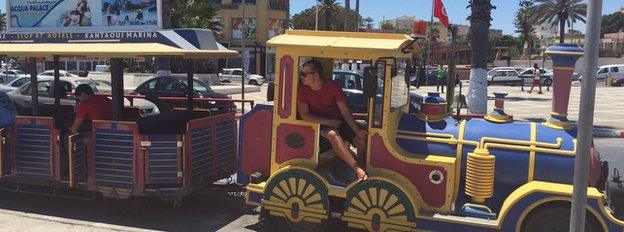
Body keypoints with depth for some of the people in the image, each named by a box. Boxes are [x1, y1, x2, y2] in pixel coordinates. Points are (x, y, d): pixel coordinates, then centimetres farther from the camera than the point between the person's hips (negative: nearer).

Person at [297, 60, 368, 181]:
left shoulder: (332, 87, -9)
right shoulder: (302, 89, -9)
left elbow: (345, 112, -9)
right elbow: (304, 115, -14)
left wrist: (357, 131, -22)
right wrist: (328, 122, -22)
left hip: (338, 121, 2)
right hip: (320, 125, -2)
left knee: (362, 139, -22)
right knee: (332, 134, -36)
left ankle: (363, 165, 4)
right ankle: (358, 170, -41)